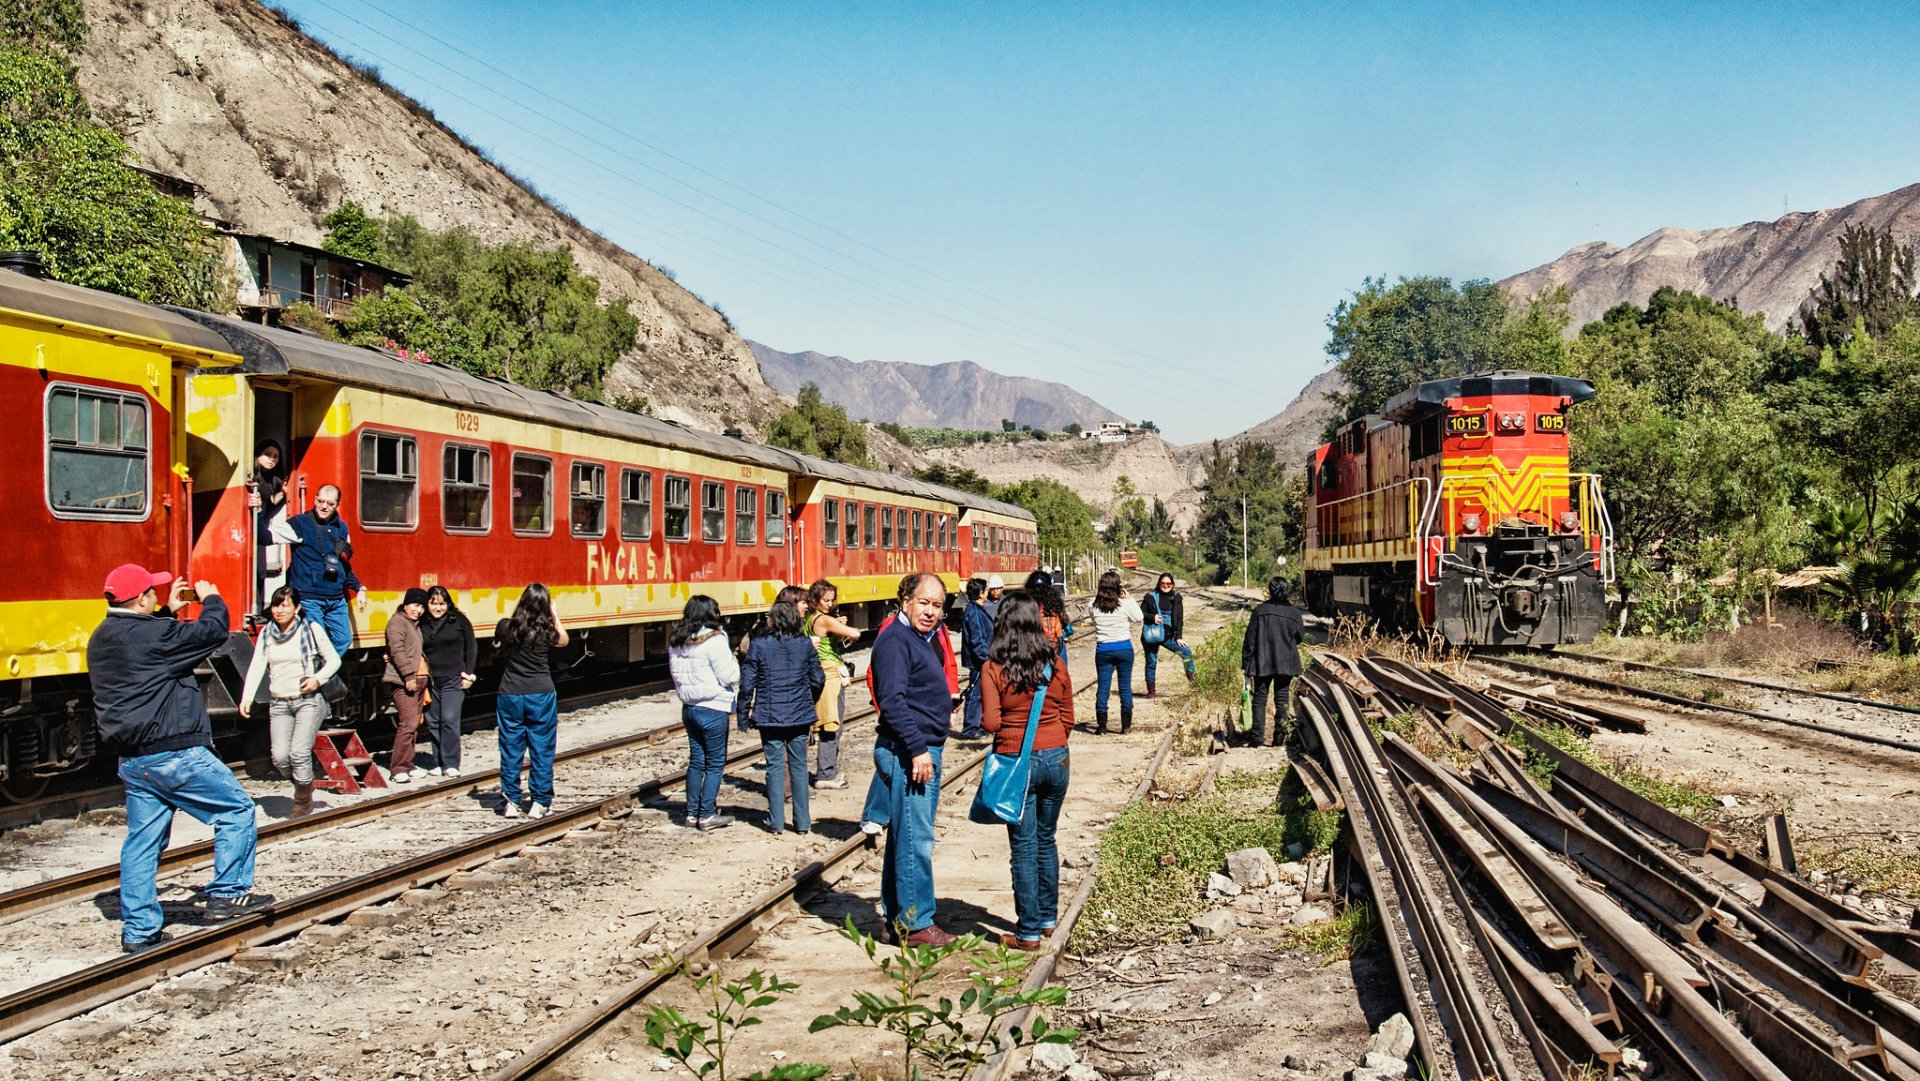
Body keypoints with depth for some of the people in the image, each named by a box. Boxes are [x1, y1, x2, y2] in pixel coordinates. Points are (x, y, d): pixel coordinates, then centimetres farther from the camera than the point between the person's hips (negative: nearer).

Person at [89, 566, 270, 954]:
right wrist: (211, 599, 7)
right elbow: (212, 632, -11)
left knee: (142, 841, 11)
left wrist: (170, 611, 28)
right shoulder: (151, 634, -17)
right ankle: (228, 893, 6)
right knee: (236, 809, 4)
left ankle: (139, 929, 14)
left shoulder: (102, 639, 11)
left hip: (131, 760, 9)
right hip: (174, 755, -9)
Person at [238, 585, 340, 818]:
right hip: (278, 703, 4)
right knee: (279, 757, -7)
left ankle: (304, 801, 5)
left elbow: (333, 660, 3)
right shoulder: (266, 633, 7)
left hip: (308, 701, -4)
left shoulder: (311, 629, -3)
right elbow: (257, 667, -1)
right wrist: (246, 698, -13)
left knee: (299, 752, -15)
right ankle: (304, 786, 23)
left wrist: (318, 679, -15)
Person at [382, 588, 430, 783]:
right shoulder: (397, 622, -6)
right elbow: (397, 651, -16)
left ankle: (407, 764, 17)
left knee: (413, 724, 10)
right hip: (403, 681, -9)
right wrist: (408, 676, -21)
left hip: (418, 680, 9)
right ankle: (398, 769, -13)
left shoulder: (416, 625, 22)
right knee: (408, 723, -15)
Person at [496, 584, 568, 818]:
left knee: (510, 750, 10)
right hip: (541, 696, -2)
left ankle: (510, 802, 13)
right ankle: (539, 803, 8)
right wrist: (554, 615, 15)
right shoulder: (547, 631, -9)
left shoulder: (506, 627, -6)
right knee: (542, 750, 7)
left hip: (509, 696, 2)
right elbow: (564, 641, 12)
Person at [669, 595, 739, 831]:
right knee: (715, 763, 2)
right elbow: (729, 677, -15)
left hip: (689, 707, 7)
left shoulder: (676, 642, 5)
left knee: (696, 760, 15)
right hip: (713, 709, -7)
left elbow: (676, 674, 14)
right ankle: (707, 815, 2)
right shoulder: (714, 640, -16)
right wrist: (734, 663, 3)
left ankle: (692, 813, 17)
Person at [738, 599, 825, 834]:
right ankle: (803, 823, 12)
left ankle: (776, 822, 8)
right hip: (800, 716, 2)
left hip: (770, 716, -2)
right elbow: (818, 680, 5)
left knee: (775, 766, 6)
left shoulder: (759, 645, -9)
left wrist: (744, 715, 3)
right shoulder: (806, 644, 0)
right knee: (799, 766, 9)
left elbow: (747, 683, -7)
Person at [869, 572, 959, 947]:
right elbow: (893, 701, -22)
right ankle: (915, 923, 0)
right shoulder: (895, 640, -14)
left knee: (905, 839, 15)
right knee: (915, 841, -6)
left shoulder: (924, 638, 17)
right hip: (908, 752, -11)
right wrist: (917, 749, -25)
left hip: (925, 750, 11)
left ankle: (895, 919, 23)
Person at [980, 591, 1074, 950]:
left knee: (1024, 847, 3)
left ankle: (1029, 931, 8)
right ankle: (1048, 917, 29)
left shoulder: (993, 669, -11)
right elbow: (1067, 718, 5)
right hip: (1056, 759, 4)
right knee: (1046, 841, 19)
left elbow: (991, 722, -15)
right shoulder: (1055, 664, 0)